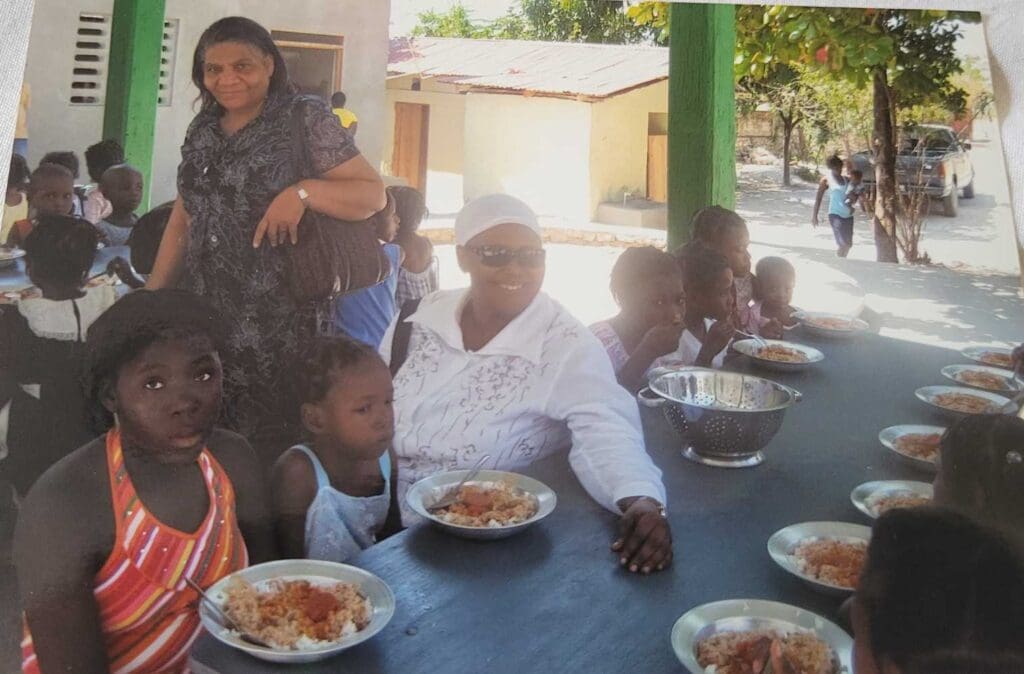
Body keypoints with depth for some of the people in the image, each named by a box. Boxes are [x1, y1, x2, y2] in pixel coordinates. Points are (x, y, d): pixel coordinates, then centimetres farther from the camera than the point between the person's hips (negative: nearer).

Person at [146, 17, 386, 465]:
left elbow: (373, 195, -8)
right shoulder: (203, 128, 13)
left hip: (278, 326, -5)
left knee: (272, 451, -1)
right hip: (205, 319, 6)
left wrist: (302, 192, -24)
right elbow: (184, 216, 18)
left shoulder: (305, 120, -5)